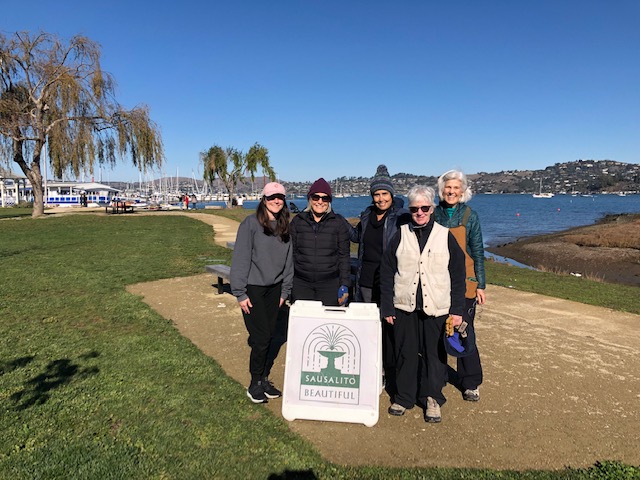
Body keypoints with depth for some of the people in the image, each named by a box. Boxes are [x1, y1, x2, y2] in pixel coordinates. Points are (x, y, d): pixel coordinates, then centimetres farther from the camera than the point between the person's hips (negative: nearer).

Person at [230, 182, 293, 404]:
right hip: (253, 289, -5)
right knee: (261, 338, -3)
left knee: (269, 337, 11)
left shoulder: (284, 227, 7)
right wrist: (240, 293, -13)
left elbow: (288, 261, 12)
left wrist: (285, 291, 10)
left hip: (274, 289, 6)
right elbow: (240, 259, -12)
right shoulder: (251, 223, -11)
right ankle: (255, 385, 15)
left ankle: (264, 379, 26)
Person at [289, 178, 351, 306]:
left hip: (330, 283, -1)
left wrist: (345, 285, 0)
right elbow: (291, 253, 9)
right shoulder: (297, 221, 6)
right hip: (301, 283, 1)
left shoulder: (339, 222, 3)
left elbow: (344, 256, 4)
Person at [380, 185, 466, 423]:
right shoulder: (400, 236, 3)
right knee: (405, 353, 9)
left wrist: (457, 310, -1)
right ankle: (403, 397, 26)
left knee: (435, 354, 7)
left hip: (436, 307, -1)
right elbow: (386, 273, 3)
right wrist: (387, 307, 0)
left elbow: (458, 276, 3)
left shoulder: (445, 236, 1)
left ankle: (432, 398, 25)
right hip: (404, 306, 1)